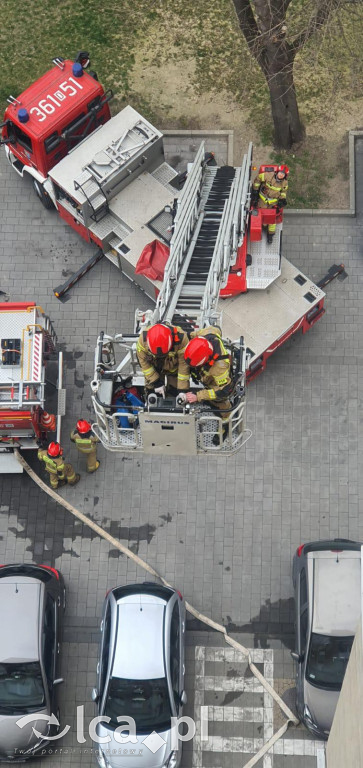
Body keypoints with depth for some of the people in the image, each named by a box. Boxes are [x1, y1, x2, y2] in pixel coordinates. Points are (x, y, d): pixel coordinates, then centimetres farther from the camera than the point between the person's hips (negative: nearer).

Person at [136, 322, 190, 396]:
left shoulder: (181, 338, -39)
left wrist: (182, 390, -27)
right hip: (154, 368, 1)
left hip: (174, 368, -1)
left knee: (175, 393, 2)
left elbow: (183, 364, -29)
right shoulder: (143, 338, -35)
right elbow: (144, 362, -21)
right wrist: (156, 382, -22)